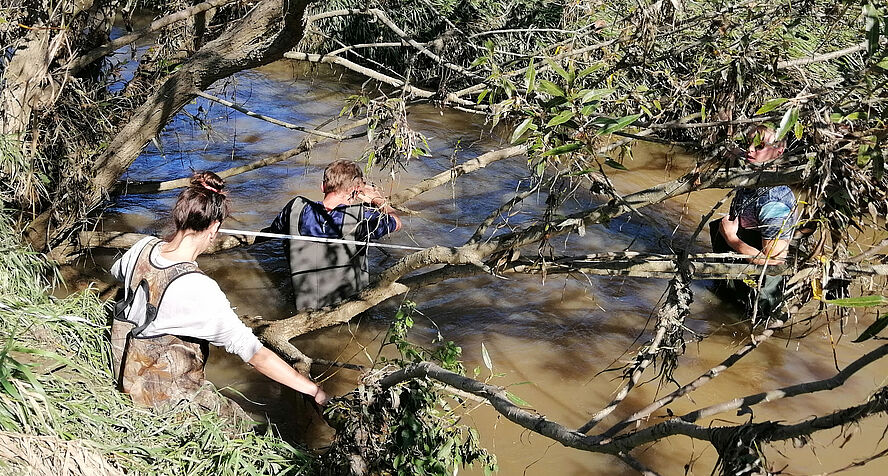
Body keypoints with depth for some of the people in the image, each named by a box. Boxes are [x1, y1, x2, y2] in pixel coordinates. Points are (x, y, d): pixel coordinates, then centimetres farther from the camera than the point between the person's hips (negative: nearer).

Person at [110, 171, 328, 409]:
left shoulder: (144, 247, -10)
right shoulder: (198, 289, -31)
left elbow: (117, 272, 17)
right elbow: (254, 353, -31)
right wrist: (313, 389, -27)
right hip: (164, 396, -8)